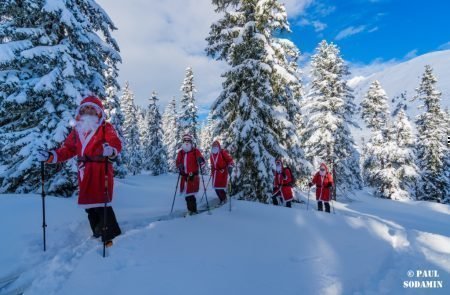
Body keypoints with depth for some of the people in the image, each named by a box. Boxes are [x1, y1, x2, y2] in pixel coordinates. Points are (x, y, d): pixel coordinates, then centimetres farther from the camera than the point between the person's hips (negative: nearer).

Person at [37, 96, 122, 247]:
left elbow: (116, 144, -17)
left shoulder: (106, 128, -3)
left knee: (101, 203, -8)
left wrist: (111, 150, -39)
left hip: (101, 170, -7)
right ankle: (98, 233, 31)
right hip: (84, 172, 7)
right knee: (89, 203, 15)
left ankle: (110, 234, 4)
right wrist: (51, 156, 1)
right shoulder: (76, 130, 16)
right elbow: (68, 149, 15)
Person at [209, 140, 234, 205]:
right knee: (216, 187, 7)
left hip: (223, 172, -7)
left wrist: (230, 167, -23)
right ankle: (222, 199, 21)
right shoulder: (211, 155, 15)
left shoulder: (223, 152, -5)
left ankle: (224, 199, 9)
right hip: (215, 173, 7)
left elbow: (230, 160, -10)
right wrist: (212, 172, 26)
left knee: (221, 186, -10)